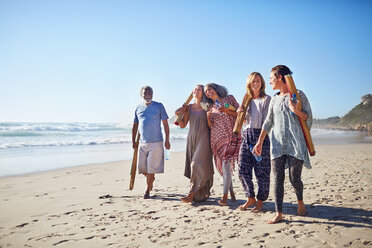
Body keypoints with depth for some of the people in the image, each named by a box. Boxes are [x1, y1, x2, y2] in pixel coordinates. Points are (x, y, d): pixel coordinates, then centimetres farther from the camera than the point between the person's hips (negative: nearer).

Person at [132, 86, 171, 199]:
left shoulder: (159, 106, 1)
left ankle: (148, 191, 11)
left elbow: (165, 124, 1)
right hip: (142, 142, 4)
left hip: (156, 142, -4)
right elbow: (135, 126, 17)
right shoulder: (138, 108, 10)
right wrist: (133, 141, 11)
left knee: (151, 168, -3)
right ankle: (151, 178, 38)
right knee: (142, 168, 7)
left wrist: (167, 140, -4)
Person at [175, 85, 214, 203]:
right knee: (192, 165, 5)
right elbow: (183, 125, 9)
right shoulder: (189, 107, 12)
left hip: (203, 139, -5)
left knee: (198, 164, -13)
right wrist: (178, 115, -5)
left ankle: (192, 194, -9)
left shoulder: (207, 107, 1)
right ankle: (203, 193, 19)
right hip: (191, 139, 5)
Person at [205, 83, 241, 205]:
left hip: (230, 136, -4)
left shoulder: (229, 99, 8)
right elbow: (211, 126, 16)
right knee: (224, 166, 3)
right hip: (216, 138, 4)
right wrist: (208, 118, -3)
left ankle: (225, 195, -5)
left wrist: (227, 111, -10)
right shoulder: (211, 107, 18)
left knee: (226, 165, -12)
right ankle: (231, 191, 18)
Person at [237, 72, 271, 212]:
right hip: (247, 135, 5)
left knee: (261, 170, -1)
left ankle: (260, 201, 14)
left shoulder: (267, 99, 3)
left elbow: (267, 120, -4)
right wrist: (240, 112, 3)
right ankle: (250, 198, 19)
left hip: (261, 135, -5)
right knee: (243, 169, 2)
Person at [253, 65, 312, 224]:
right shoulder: (274, 99, 17)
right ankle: (279, 213, 5)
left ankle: (300, 201, 30)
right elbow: (268, 122, 17)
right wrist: (260, 142, 11)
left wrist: (296, 111, -18)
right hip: (277, 144, 4)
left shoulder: (298, 95, 2)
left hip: (295, 144, -4)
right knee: (278, 179, -1)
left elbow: (309, 119, 2)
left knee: (294, 179, -1)